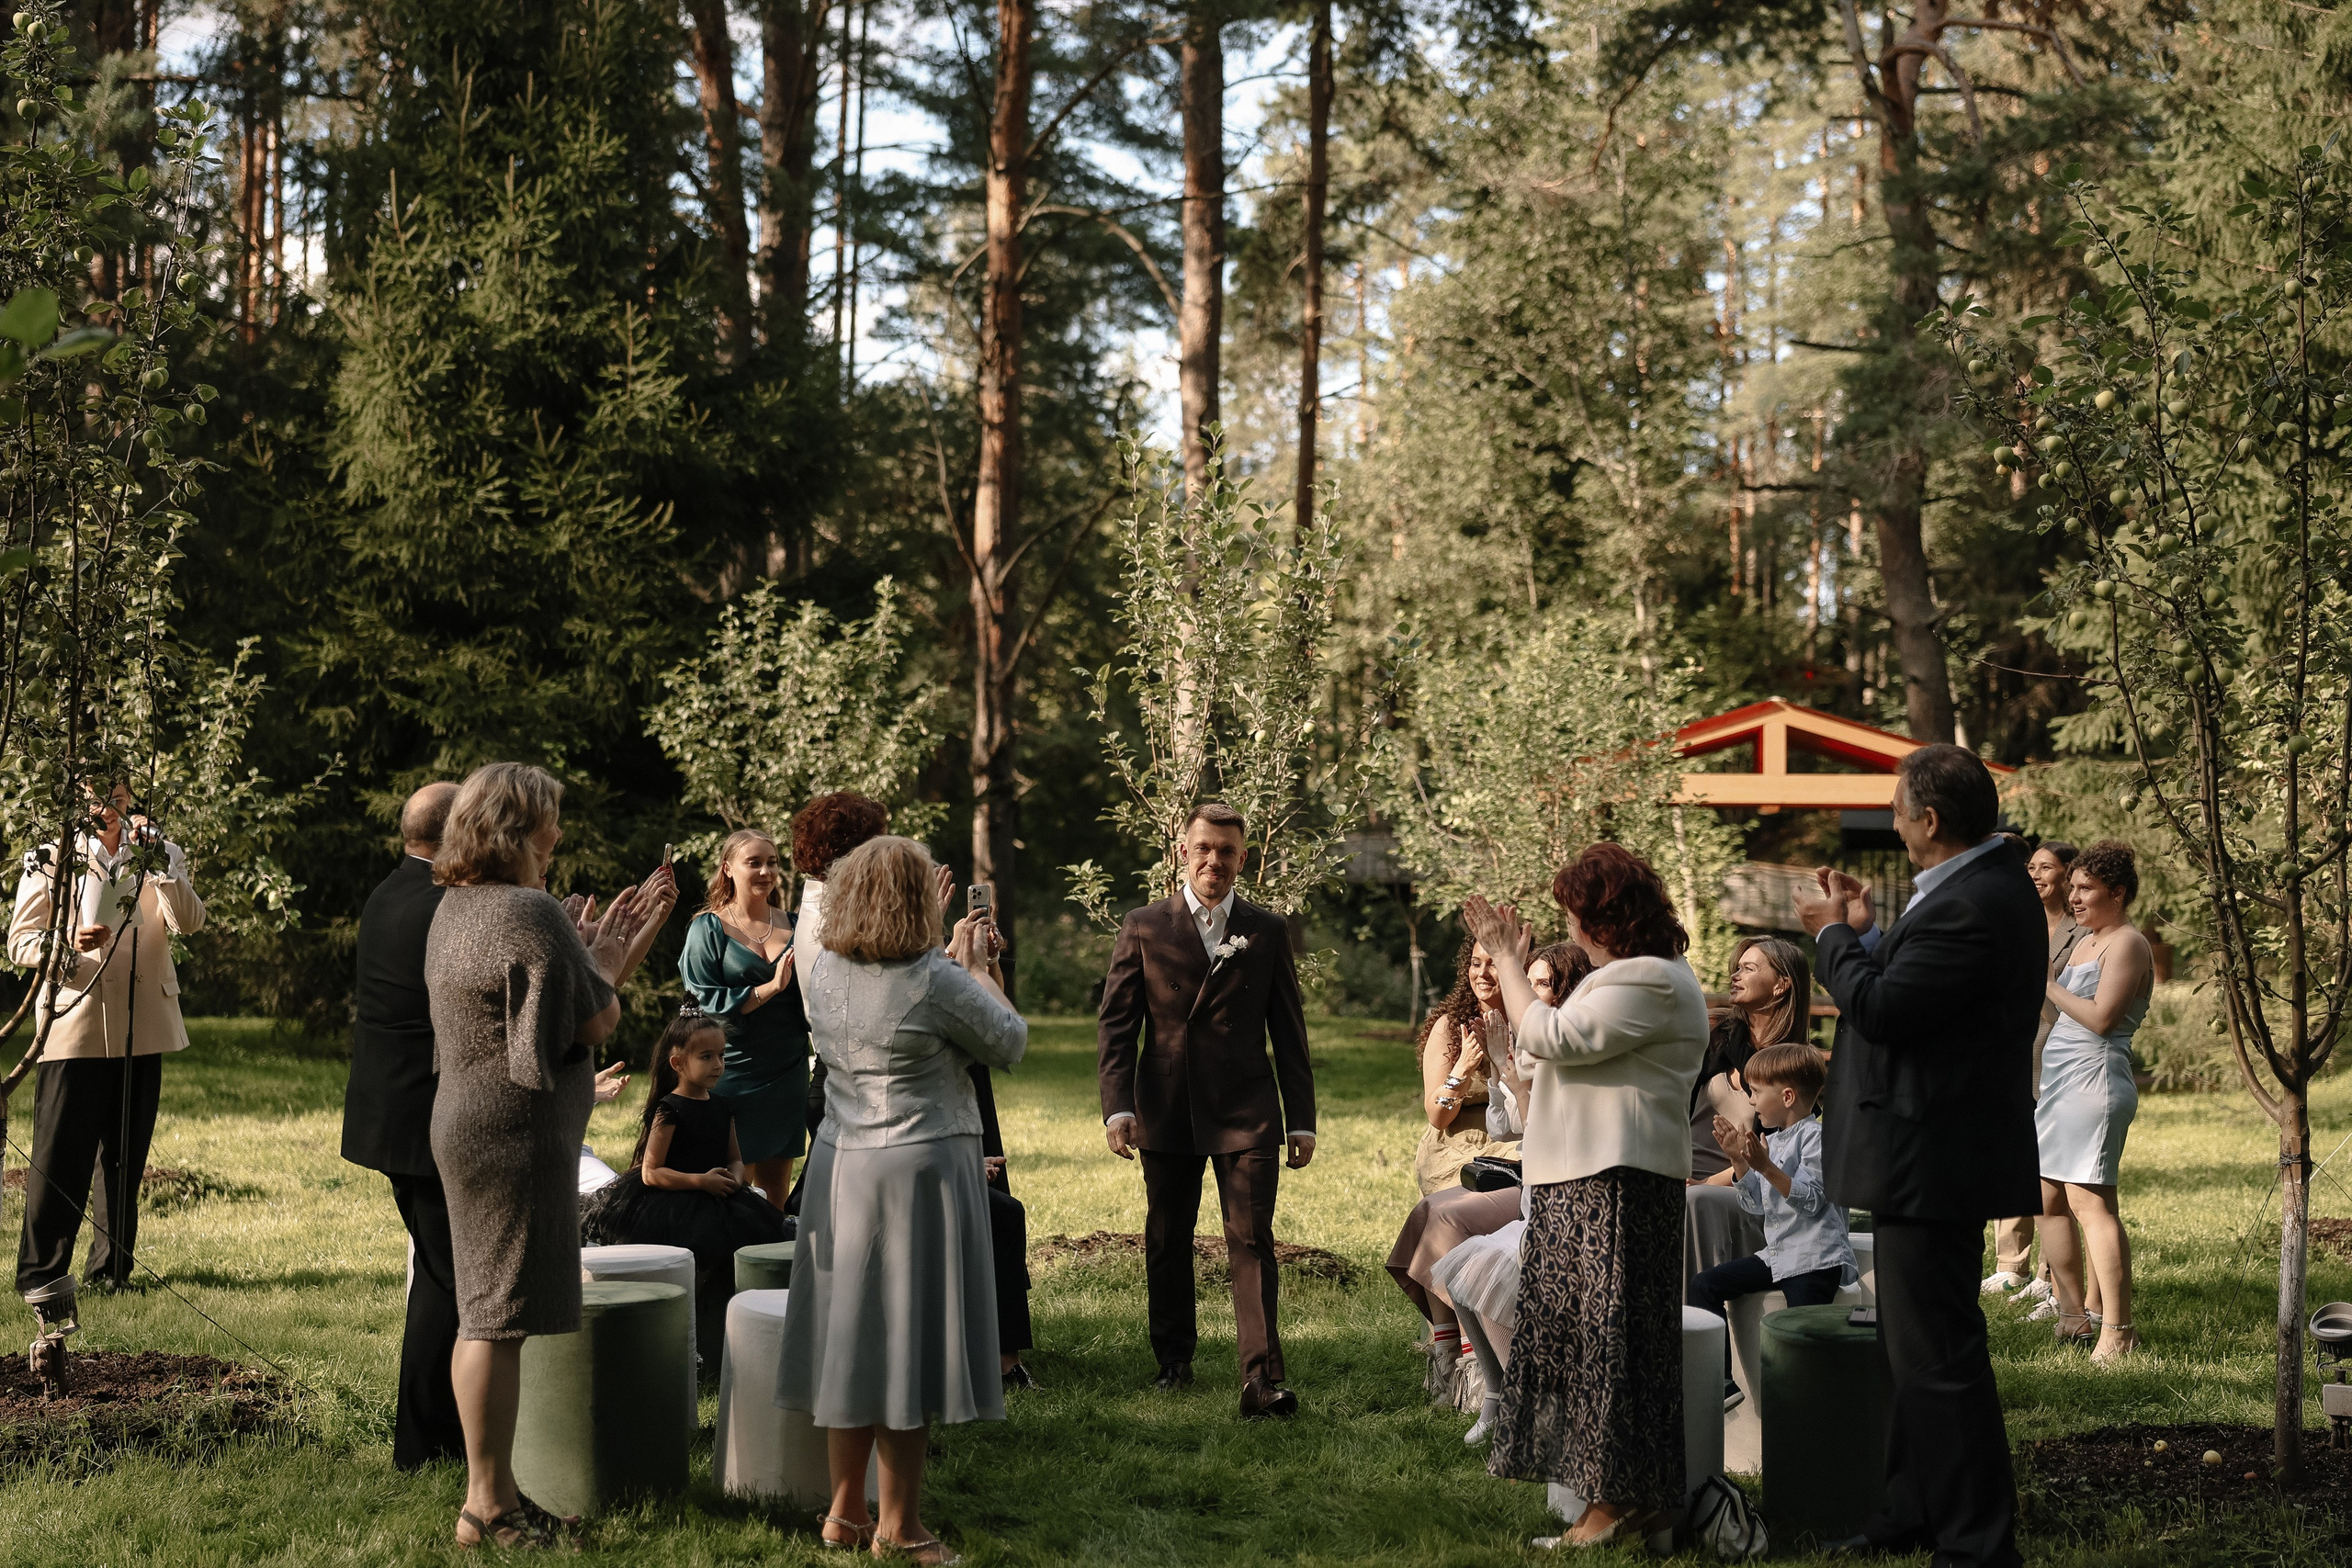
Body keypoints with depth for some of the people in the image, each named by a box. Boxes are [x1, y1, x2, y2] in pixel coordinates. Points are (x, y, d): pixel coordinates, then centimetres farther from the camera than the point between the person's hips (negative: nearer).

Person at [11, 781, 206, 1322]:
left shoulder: (162, 854, 10)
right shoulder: (52, 858, 3)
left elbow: (189, 922, -6)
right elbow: (20, 942, 0)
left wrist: (155, 860, -15)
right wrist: (67, 946, -19)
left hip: (141, 1028, 3)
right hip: (74, 1025, -3)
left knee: (125, 1156, 10)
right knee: (60, 1156, -9)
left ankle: (111, 1267, 20)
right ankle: (41, 1277, -6)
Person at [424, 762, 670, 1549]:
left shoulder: (457, 906, 13)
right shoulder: (529, 913, -18)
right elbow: (596, 1020, -13)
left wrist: (607, 955, 20)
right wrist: (605, 965, 6)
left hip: (469, 1125, 11)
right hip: (515, 1135, -11)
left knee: (486, 1316, 16)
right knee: (500, 1318, -5)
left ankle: (490, 1490, 25)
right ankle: (489, 1506, 1)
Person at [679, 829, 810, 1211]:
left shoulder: (791, 926, 10)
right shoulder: (708, 929, -1)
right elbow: (705, 1002, -11)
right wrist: (770, 988, -18)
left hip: (787, 1073, 4)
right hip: (732, 1071, -4)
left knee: (776, 1191, 7)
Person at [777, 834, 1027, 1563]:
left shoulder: (825, 973, 2)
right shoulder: (935, 982, -17)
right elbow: (1009, 1043, -2)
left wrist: (954, 960, 22)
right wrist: (978, 969, 10)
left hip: (841, 1168, 6)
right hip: (920, 1170, -6)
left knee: (853, 1335, 12)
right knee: (909, 1339, 1)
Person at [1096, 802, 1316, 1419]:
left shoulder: (1267, 931, 6)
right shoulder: (1142, 927, 4)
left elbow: (1289, 1031, 9)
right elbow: (1116, 1023, 3)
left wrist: (1301, 1118, 5)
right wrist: (1117, 1106, -9)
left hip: (1246, 1113, -1)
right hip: (1166, 1113, 1)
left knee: (1252, 1241, -9)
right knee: (1167, 1242, 11)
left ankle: (1261, 1380, -14)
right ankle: (1173, 1361, 28)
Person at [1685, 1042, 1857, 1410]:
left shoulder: (1815, 1136, -10)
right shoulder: (1773, 1140, 16)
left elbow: (1810, 1199, -20)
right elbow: (1758, 1206, 15)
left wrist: (1766, 1167, -30)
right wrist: (1738, 1162, 4)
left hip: (1815, 1259, -9)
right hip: (1777, 1255, 9)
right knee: (1705, 1286, 2)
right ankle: (1720, 1383, 1)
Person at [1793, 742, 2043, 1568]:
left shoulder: (1972, 905, -23)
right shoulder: (1985, 885, 11)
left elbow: (1879, 1009, -24)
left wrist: (1833, 934, -9)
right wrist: (1866, 933, 8)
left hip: (1931, 1162, -12)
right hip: (1926, 1159, 12)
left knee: (1936, 1355, -5)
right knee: (1910, 1347, 21)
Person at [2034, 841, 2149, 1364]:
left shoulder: (2127, 944, -8)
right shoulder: (2085, 940, 21)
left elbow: (2101, 1017, -18)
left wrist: (2049, 985, -10)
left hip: (2095, 1080, -10)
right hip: (2060, 1082, 10)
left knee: (2089, 1201, -16)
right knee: (2050, 1199, 12)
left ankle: (2117, 1332, -19)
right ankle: (2073, 1316, 20)